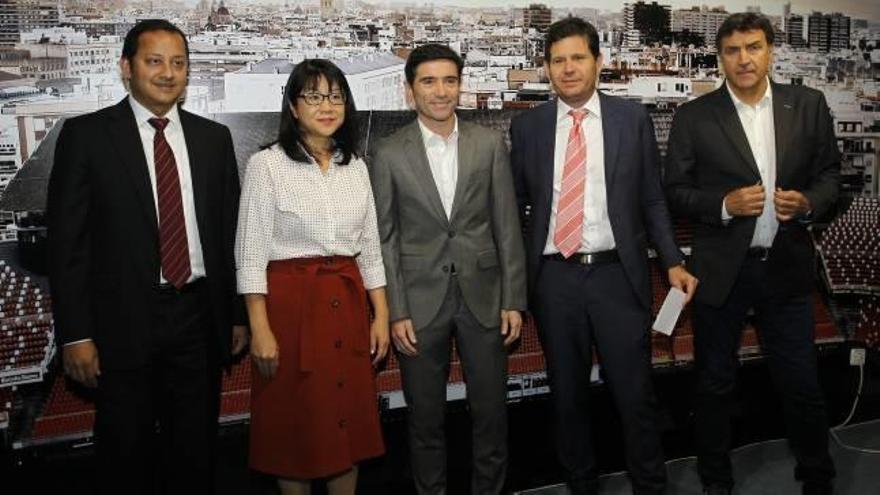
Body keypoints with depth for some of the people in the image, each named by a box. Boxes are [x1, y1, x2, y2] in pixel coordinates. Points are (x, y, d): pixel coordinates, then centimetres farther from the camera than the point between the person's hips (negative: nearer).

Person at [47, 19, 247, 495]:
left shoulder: (213, 137, 6)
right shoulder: (85, 134, -3)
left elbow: (230, 232, 8)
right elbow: (66, 240, -5)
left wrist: (238, 314, 7)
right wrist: (75, 333, -10)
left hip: (200, 316, 3)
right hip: (124, 320, -2)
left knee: (196, 449, 16)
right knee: (125, 456, 13)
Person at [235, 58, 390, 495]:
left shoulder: (355, 166, 8)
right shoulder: (266, 165, -6)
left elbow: (370, 248, 11)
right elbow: (251, 254, -8)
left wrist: (381, 316, 7)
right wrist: (260, 329, -12)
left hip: (347, 300, 4)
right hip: (291, 301, -4)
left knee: (348, 420, 11)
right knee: (295, 422, 8)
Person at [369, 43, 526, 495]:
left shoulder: (490, 144, 2)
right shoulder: (389, 155, -2)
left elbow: (507, 226, 3)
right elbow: (385, 239, -1)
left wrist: (513, 300, 0)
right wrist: (395, 312, -6)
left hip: (483, 296, 1)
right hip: (420, 301, -1)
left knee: (491, 410, 11)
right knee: (425, 416, 12)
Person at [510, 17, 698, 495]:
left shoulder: (632, 118, 2)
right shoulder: (526, 126, 4)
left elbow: (652, 199, 5)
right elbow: (515, 204, 8)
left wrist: (672, 262, -4)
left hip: (618, 275, -1)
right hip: (553, 279, 1)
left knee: (635, 393, 7)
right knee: (567, 394, 14)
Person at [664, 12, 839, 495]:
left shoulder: (809, 104, 2)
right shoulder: (694, 116, -3)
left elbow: (829, 174, 8)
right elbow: (675, 191, -2)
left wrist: (808, 202, -13)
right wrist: (725, 204, -18)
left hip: (787, 267, 1)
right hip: (721, 270, -1)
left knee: (803, 384, 10)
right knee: (714, 384, 13)